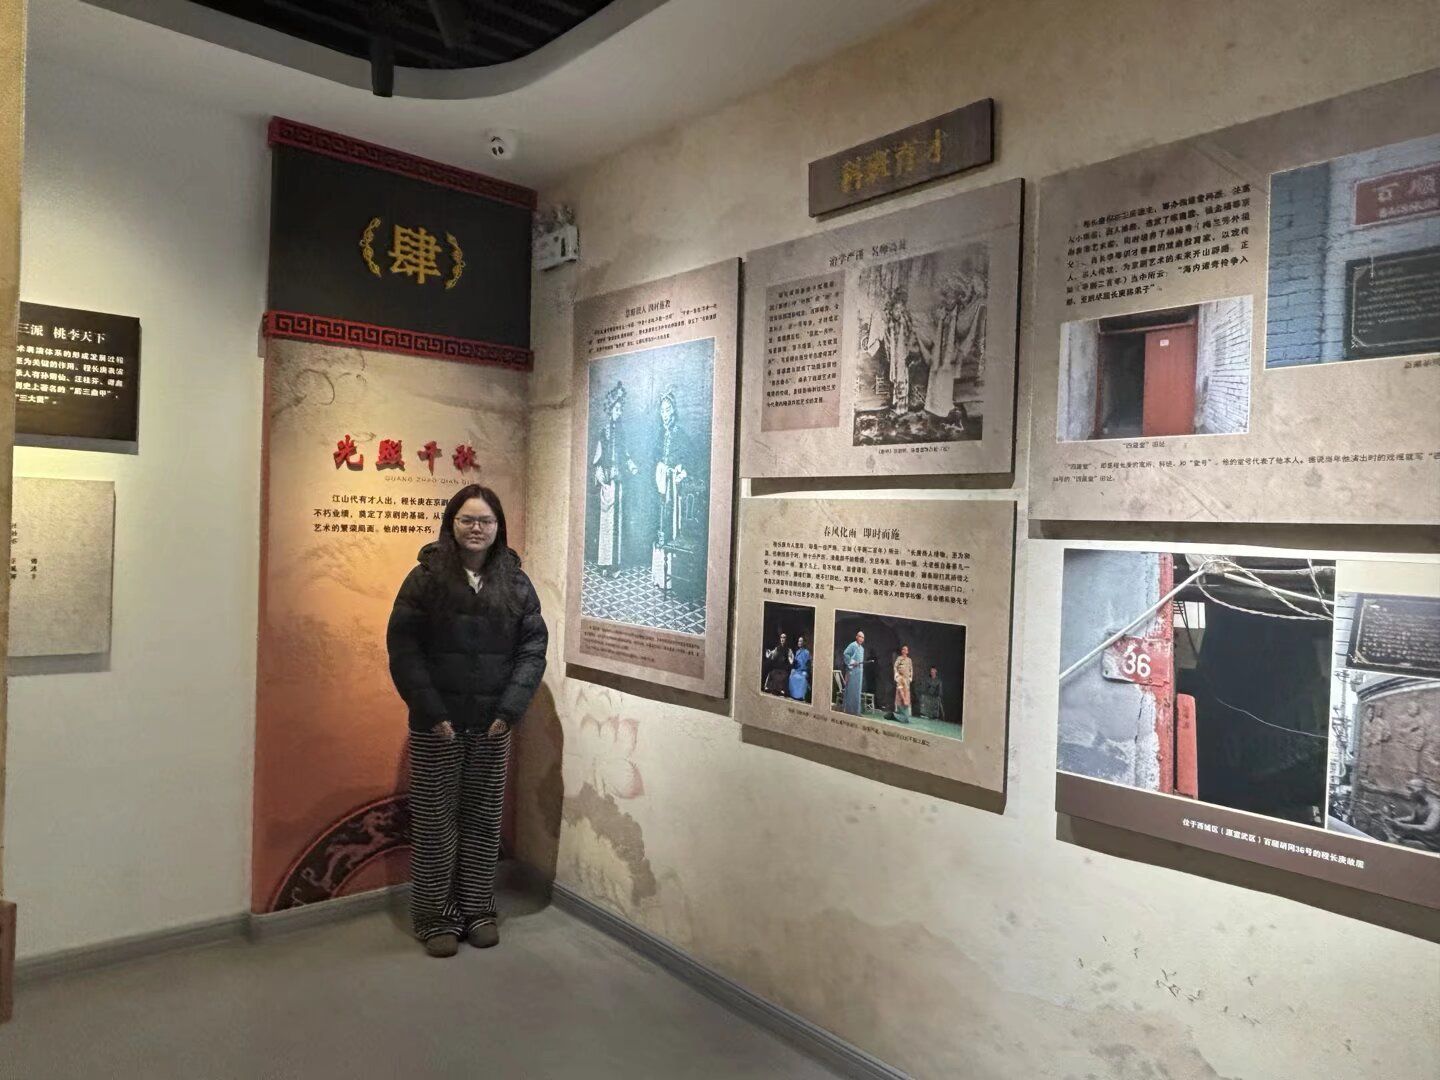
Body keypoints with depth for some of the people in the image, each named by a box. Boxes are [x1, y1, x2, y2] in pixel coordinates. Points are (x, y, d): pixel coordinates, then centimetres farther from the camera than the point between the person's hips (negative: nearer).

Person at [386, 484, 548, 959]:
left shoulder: (515, 582, 3)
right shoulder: (426, 577, -4)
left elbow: (532, 648, 1)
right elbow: (403, 649, -8)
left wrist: (510, 709, -8)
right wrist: (431, 711, -14)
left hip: (493, 725, 2)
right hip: (437, 725, -2)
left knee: (484, 818, 11)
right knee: (435, 821, 6)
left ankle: (478, 910, 26)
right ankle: (436, 917, 20)